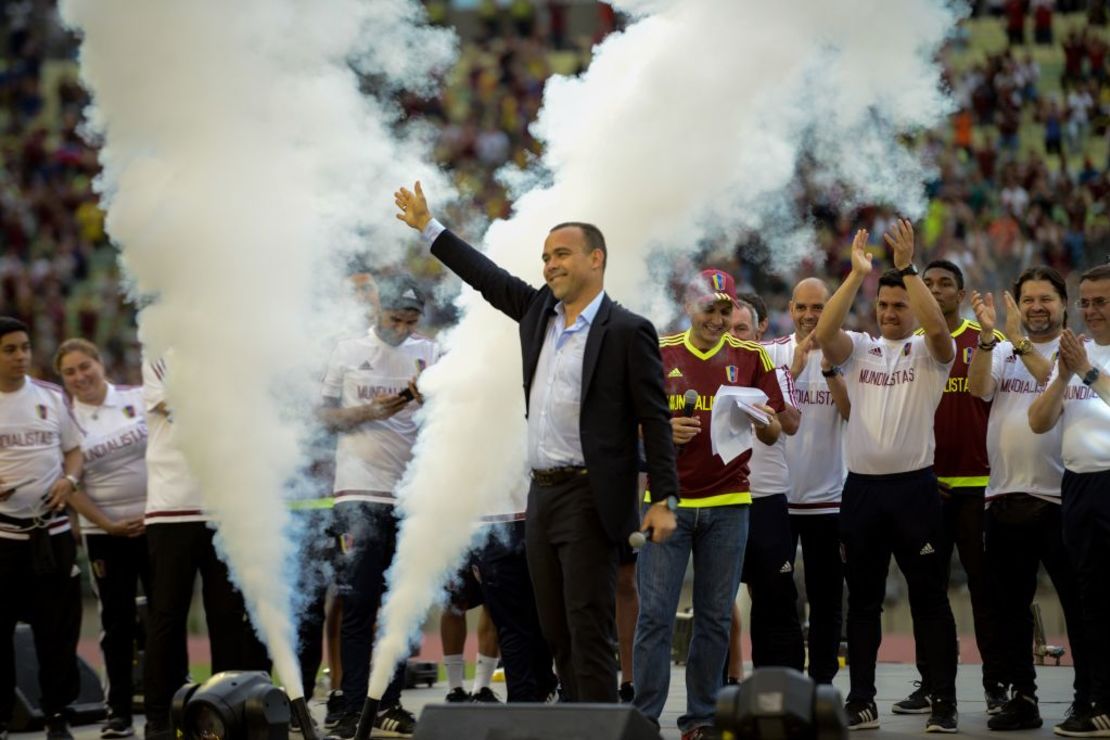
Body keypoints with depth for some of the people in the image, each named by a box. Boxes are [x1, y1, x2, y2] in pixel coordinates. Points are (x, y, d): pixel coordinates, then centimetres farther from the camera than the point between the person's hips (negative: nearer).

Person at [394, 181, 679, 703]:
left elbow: (654, 419, -9)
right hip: (541, 495, 8)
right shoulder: (538, 311, 12)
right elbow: (488, 278, 24)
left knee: (589, 631, -10)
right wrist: (428, 228, 26)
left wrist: (664, 500, -14)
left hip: (589, 499, -8)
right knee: (556, 633, 9)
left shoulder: (627, 331, -8)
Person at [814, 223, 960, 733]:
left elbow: (938, 327, -21)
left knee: (929, 598, 0)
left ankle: (943, 702, 5)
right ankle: (861, 701, 14)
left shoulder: (928, 352, 2)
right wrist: (856, 274, -17)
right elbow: (824, 333, -11)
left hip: (914, 485, -3)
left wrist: (908, 268, -24)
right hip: (861, 486, 3)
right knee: (862, 600, 8)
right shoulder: (858, 349, 9)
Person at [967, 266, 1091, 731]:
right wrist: (987, 334, -18)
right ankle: (1021, 698, 16)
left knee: (1079, 605, -1)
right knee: (1010, 607, 8)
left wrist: (1020, 340, -25)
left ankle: (1088, 697, 6)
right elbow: (978, 388, -6)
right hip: (1005, 497, 5)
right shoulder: (1001, 351, 11)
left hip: (1061, 497, -4)